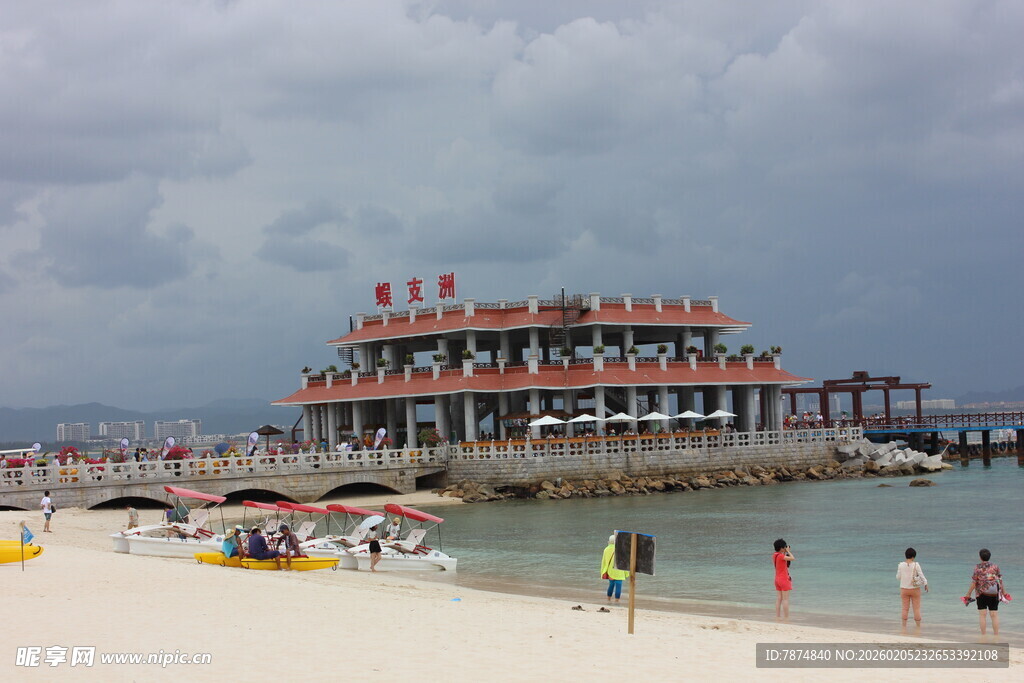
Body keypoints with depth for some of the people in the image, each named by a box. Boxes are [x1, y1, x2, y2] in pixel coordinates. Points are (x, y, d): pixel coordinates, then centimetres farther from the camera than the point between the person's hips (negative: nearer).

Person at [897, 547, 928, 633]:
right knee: (917, 608, 8)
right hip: (915, 589, -2)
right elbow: (921, 575, -8)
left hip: (904, 589, 2)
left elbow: (898, 577, 1)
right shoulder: (916, 565, -12)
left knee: (905, 608, 8)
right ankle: (918, 627, 13)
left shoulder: (901, 565, -7)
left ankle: (904, 628, 9)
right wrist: (926, 584, 6)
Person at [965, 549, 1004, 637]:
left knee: (982, 614, 2)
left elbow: (973, 582, -6)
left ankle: (983, 636, 0)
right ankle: (996, 635, 4)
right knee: (994, 615, 5)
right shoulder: (995, 566, 4)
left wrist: (968, 594, 1)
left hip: (982, 593, -3)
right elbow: (1000, 580, 5)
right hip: (994, 594, 3)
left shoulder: (977, 567, -5)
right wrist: (1003, 592, 17)